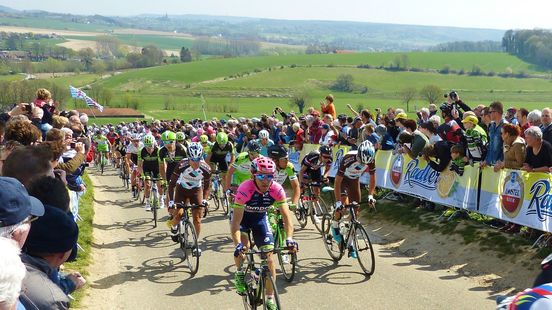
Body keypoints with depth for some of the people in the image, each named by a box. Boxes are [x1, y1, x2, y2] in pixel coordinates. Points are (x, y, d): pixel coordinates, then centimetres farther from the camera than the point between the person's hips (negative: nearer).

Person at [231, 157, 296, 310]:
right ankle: (240, 274, 3)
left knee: (269, 254, -5)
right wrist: (238, 244, -50)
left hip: (260, 217, 3)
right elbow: (236, 221, -37)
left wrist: (289, 238, -41)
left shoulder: (277, 190, -27)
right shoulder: (245, 189, -36)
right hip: (242, 217, -2)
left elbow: (286, 216, -26)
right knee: (243, 246, -30)